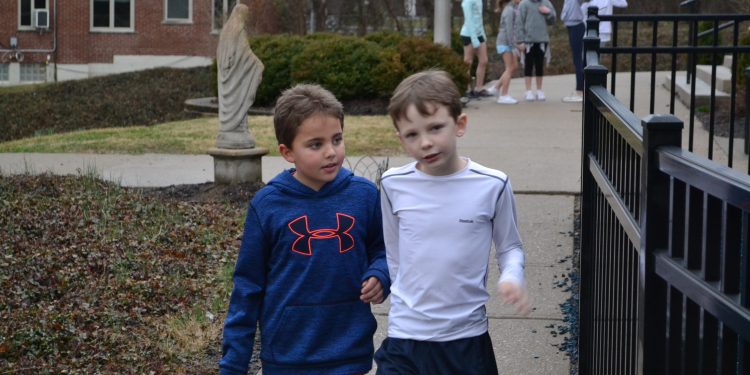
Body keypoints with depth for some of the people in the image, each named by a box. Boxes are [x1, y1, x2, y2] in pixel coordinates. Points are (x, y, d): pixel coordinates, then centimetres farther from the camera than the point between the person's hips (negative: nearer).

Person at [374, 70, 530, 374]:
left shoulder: (491, 185, -10)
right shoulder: (393, 185, -4)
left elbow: (509, 247, 4)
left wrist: (512, 278, -16)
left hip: (467, 336, -1)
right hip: (404, 335, 1)